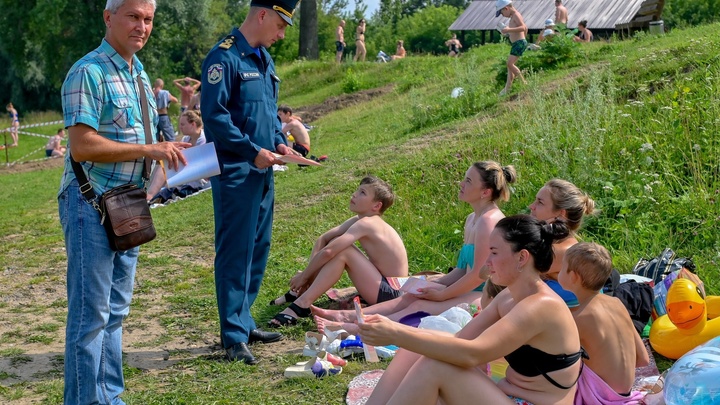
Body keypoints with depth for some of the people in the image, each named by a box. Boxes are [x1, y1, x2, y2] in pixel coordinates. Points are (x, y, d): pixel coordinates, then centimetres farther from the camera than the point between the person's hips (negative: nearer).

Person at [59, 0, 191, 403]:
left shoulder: (140, 74, 14)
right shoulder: (89, 72, -15)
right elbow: (82, 146, -22)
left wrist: (166, 150, 6)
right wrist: (147, 150, -22)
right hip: (91, 205, -9)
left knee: (115, 310, 15)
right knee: (90, 314, -3)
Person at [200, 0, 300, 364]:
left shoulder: (263, 58, 15)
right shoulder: (225, 57, -13)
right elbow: (214, 115, -18)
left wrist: (279, 143, 7)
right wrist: (252, 151, -18)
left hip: (262, 171, 9)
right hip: (235, 172, -9)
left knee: (258, 250, 13)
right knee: (235, 253, -5)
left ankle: (243, 322, 24)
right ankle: (234, 337, 2)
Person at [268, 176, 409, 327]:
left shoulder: (365, 224, -21)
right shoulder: (358, 220, 6)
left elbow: (328, 251, -28)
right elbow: (323, 239, 6)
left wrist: (304, 276, -16)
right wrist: (311, 272, -7)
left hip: (391, 293, -10)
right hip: (383, 285, 10)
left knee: (341, 251, -22)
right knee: (337, 245, 6)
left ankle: (302, 304, -21)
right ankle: (300, 292, 6)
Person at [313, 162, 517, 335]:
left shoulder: (489, 220, -18)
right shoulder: (472, 219, 14)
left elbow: (479, 275, -20)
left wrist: (440, 295, -11)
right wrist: (432, 285, 5)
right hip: (473, 292, 9)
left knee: (419, 306, -19)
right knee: (410, 297, -1)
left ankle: (354, 329, -26)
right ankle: (345, 317, -8)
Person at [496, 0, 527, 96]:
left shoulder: (516, 15, -11)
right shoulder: (514, 16, 18)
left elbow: (523, 28, -25)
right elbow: (525, 28, 30)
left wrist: (509, 30, -28)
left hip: (519, 43, -11)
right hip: (517, 44, 11)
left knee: (510, 63, -16)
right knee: (510, 64, 10)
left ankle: (524, 83, -13)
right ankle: (507, 88, 12)